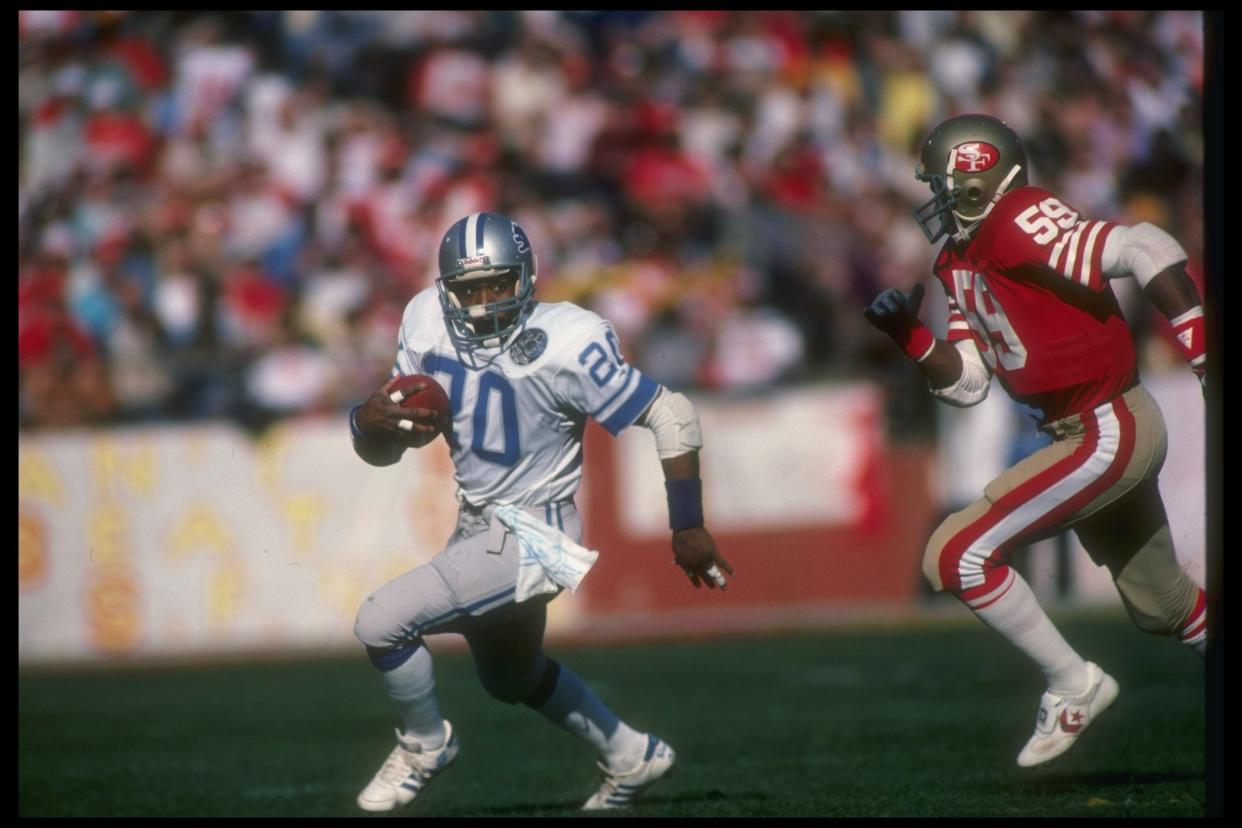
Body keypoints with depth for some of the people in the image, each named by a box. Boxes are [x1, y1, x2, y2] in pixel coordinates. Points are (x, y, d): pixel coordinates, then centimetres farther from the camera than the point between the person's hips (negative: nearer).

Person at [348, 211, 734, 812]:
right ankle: (629, 757, 48)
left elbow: (672, 416, -18)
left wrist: (687, 527, -15)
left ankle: (425, 744, 9)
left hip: (529, 537, -8)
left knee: (381, 624, -18)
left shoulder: (563, 350, -26)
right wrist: (369, 421, -23)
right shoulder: (429, 328, -7)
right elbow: (381, 452, 1)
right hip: (477, 528, 8)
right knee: (511, 679, 28)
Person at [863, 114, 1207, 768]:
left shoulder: (1020, 225, -18)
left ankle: (1073, 686, 2)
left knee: (956, 557, -11)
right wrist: (908, 334, -3)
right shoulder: (960, 263, 10)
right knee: (1166, 609, 23)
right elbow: (967, 384, 13)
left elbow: (1149, 252, -26)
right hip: (1105, 436, 10)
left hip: (1109, 434, -10)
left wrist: (1206, 364, -27)